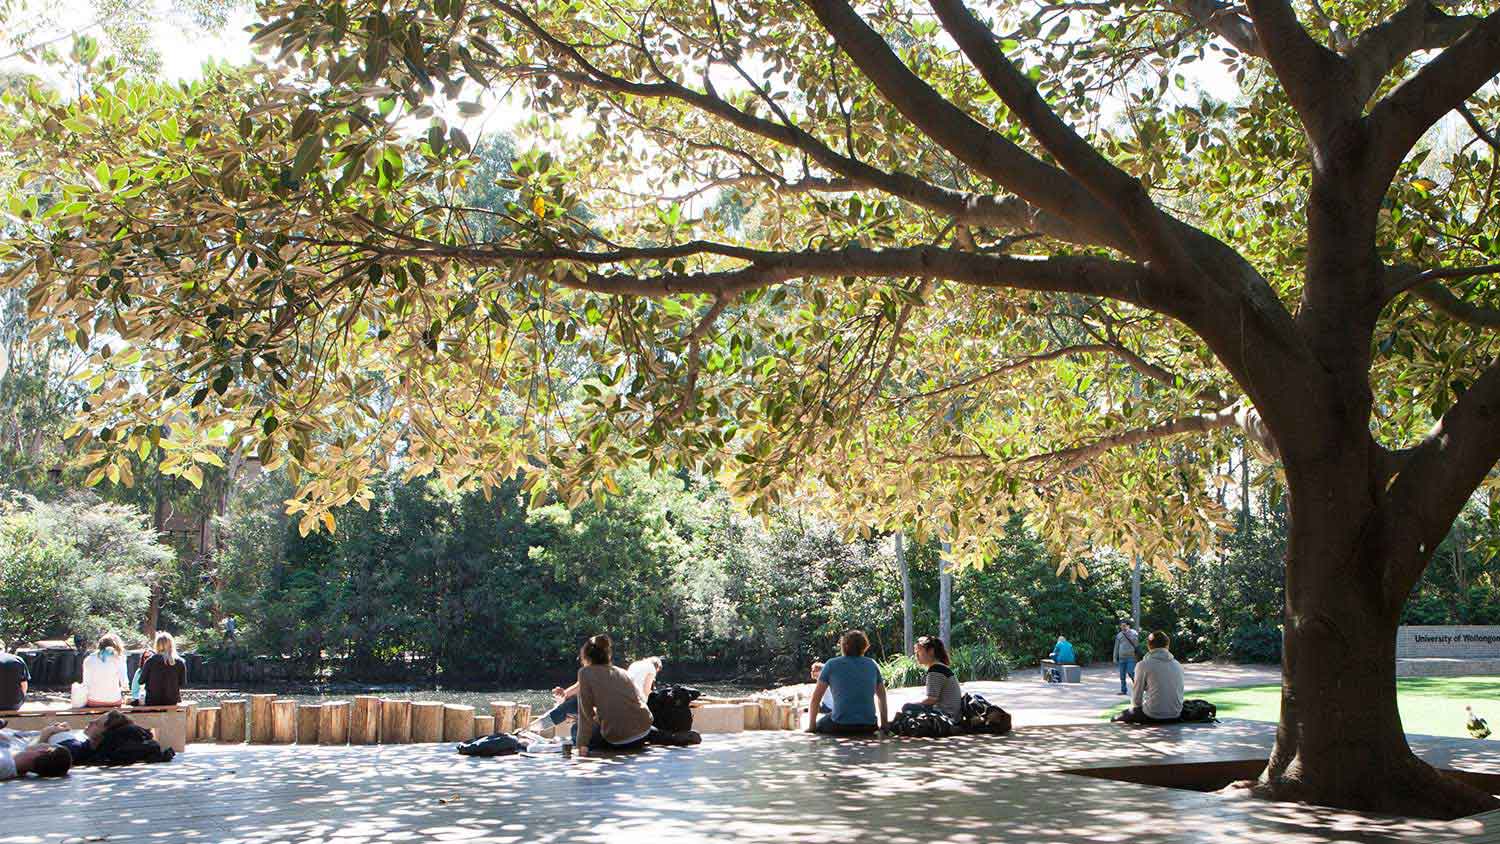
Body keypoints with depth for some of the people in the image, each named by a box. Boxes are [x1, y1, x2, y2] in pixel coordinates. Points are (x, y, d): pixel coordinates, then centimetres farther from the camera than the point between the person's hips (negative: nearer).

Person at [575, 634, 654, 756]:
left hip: (618, 741, -5)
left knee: (576, 730, 23)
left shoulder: (585, 672, -1)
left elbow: (586, 711, -5)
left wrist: (582, 744, 0)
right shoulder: (622, 672, 13)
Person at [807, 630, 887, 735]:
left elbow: (815, 699, 3)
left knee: (818, 725, 23)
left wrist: (812, 727, 11)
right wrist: (884, 725, 26)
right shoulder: (872, 664, 11)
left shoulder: (831, 664, 4)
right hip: (868, 727, 3)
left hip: (840, 726, -3)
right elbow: (882, 696, 17)